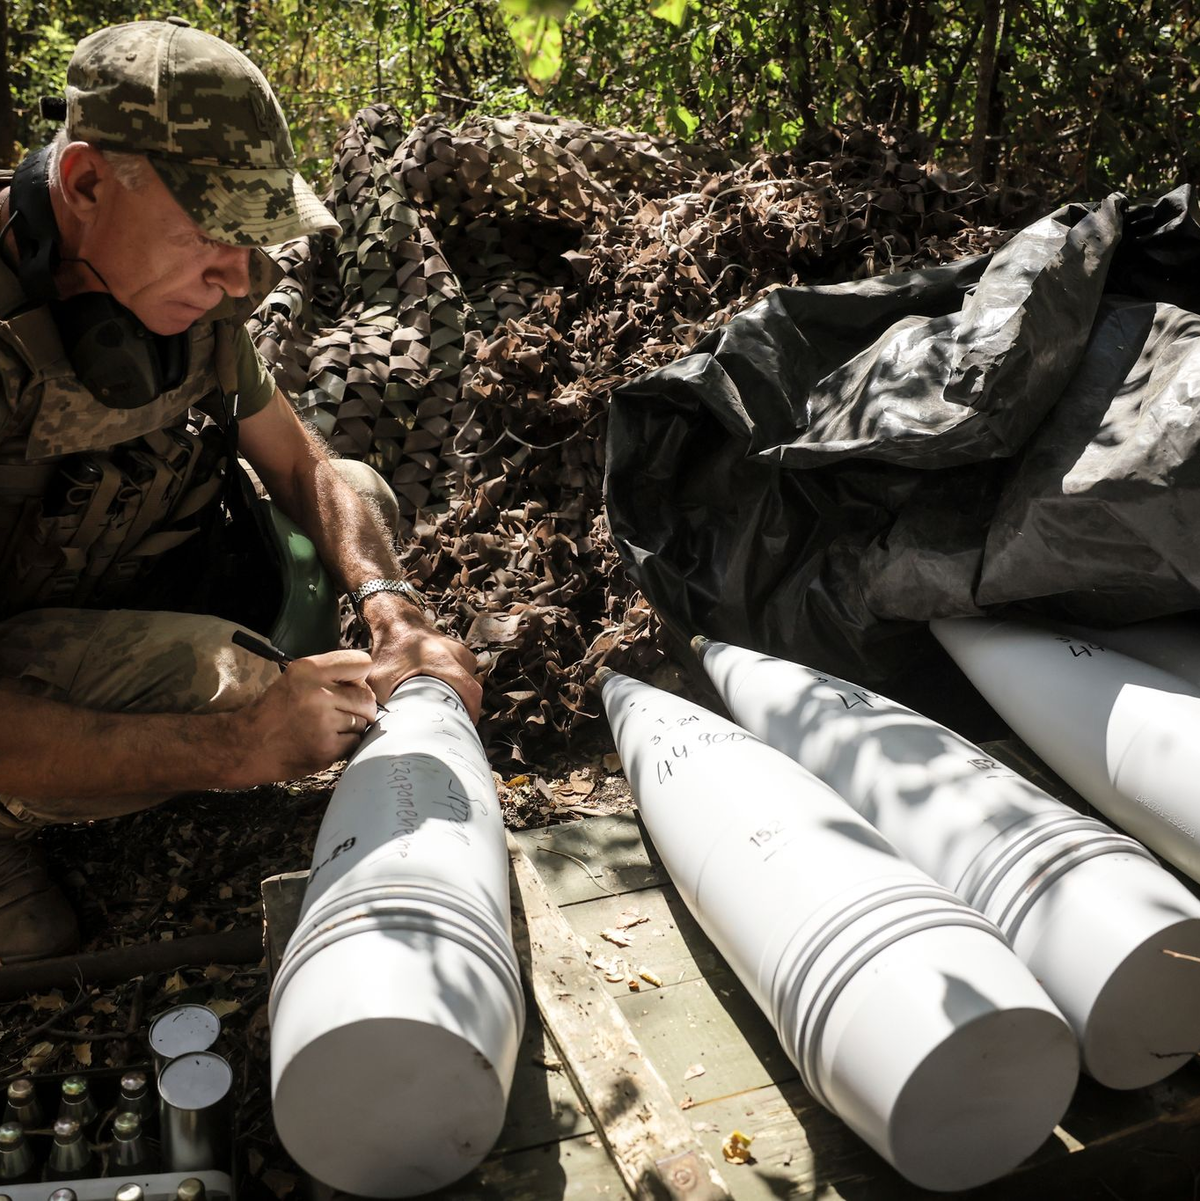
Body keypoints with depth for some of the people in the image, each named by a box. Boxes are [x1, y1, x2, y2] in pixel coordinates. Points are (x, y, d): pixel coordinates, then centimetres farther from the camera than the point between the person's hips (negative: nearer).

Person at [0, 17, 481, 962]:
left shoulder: (190, 298, -10)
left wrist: (394, 614, -19)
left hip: (119, 607, 8)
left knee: (360, 491, 7)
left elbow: (305, 468, -2)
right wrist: (232, 747, -39)